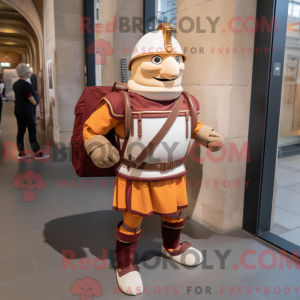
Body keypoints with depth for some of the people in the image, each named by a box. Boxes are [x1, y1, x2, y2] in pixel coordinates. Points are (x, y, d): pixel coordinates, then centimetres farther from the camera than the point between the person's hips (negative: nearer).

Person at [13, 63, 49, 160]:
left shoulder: (15, 84, 10)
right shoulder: (27, 85, -17)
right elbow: (32, 100, -14)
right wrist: (36, 103, 5)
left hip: (17, 109, 9)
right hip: (26, 110, -8)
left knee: (20, 131, 10)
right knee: (32, 131, -4)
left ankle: (21, 153, 15)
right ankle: (38, 153, -2)